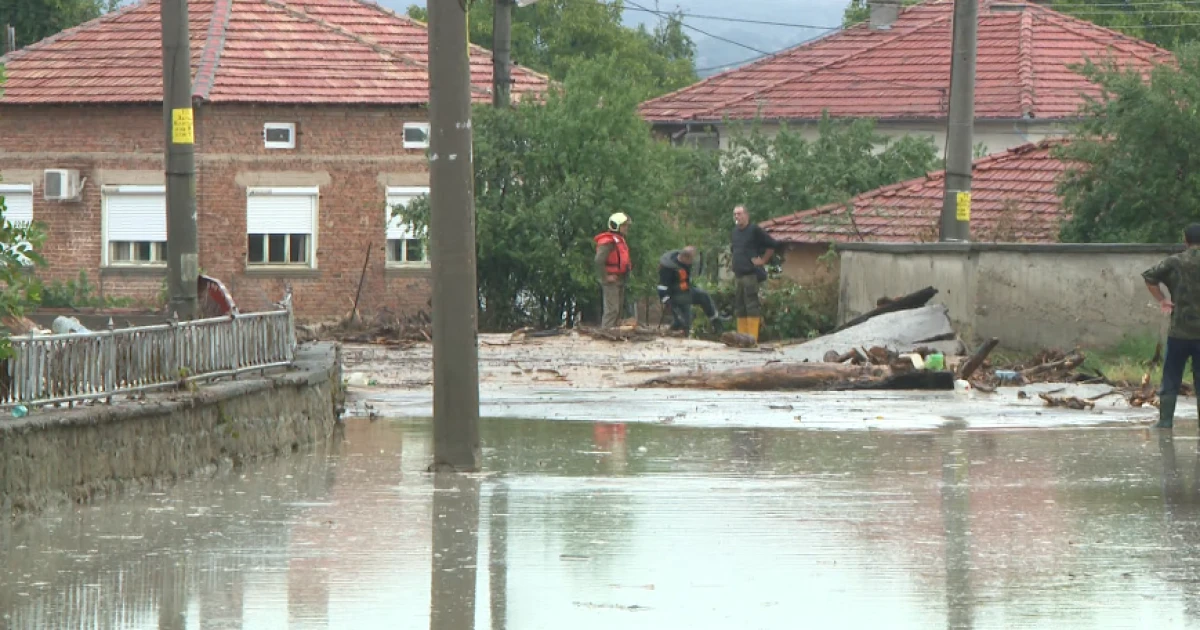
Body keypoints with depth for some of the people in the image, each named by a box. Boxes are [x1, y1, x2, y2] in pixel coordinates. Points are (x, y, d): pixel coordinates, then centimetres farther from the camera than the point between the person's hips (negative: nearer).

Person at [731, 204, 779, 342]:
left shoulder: (754, 230, -7)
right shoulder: (735, 231, 15)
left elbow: (773, 244, -7)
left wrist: (763, 260, -5)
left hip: (751, 274, -8)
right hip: (738, 274, 8)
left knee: (752, 306, -10)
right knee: (739, 307, 9)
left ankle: (752, 338, -12)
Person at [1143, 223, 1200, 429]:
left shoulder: (1175, 262, -2)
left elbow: (1149, 277, -8)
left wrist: (1161, 299, 0)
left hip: (1179, 332, 0)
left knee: (1171, 378, 7)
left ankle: (1165, 418, 3)